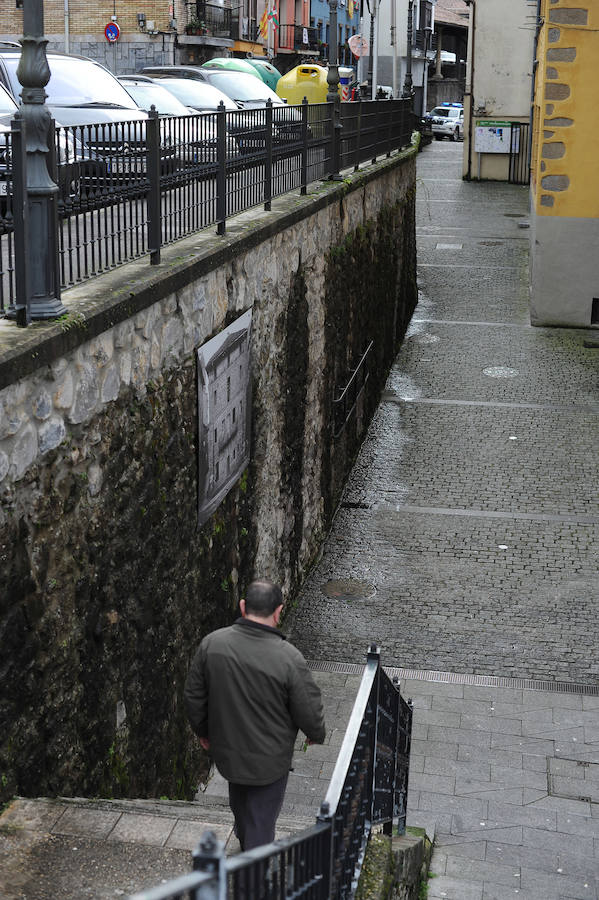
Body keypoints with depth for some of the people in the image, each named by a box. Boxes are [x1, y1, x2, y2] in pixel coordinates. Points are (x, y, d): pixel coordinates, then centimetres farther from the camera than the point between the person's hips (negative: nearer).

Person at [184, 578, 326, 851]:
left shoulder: (212, 644, -16)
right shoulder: (289, 659, -28)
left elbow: (193, 696, -3)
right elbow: (308, 712, -17)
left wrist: (202, 731, 15)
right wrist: (316, 734, 6)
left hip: (226, 751, 5)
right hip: (269, 760, -5)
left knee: (240, 802, 32)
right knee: (262, 819, 15)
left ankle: (244, 840, 59)